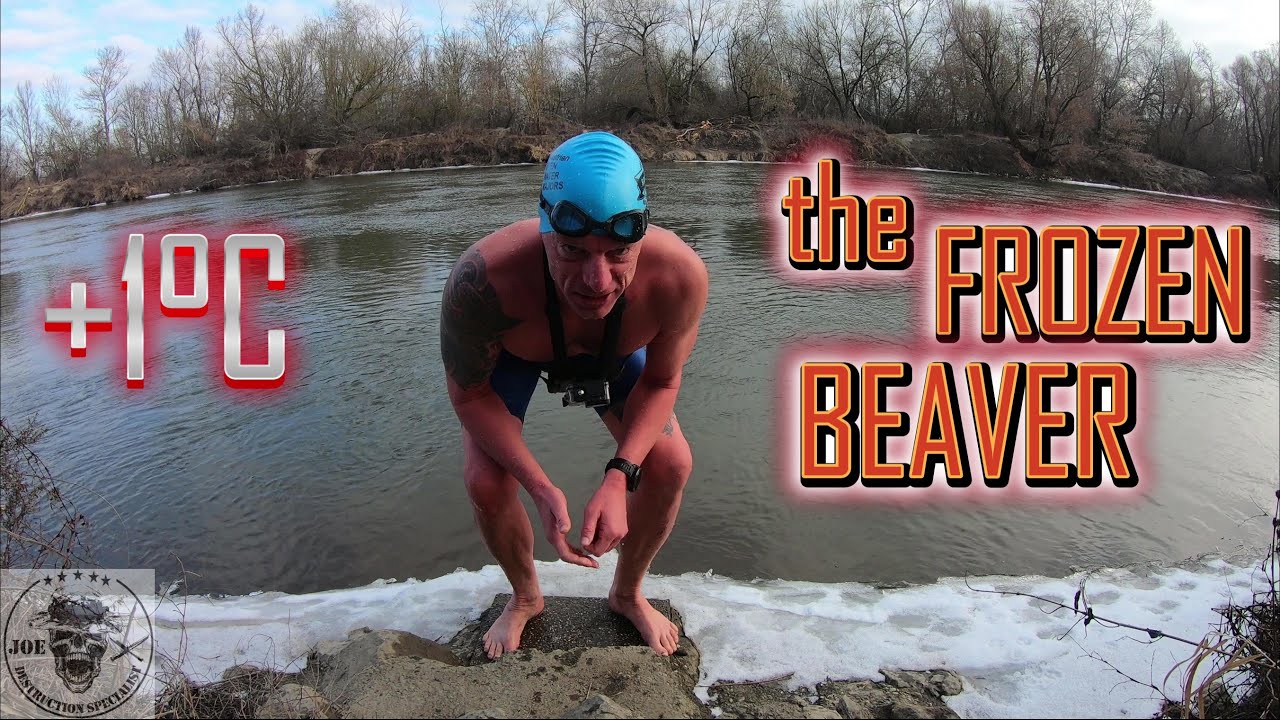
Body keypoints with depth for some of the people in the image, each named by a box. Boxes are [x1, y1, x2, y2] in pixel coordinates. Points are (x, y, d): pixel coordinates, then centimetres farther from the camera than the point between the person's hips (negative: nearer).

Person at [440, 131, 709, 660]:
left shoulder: (680, 275, -40)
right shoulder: (482, 281, -46)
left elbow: (661, 381, -19)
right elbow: (469, 393, -25)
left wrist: (618, 477, -32)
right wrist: (540, 487, -36)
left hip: (613, 351, 2)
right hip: (511, 352, -1)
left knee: (670, 465, -10)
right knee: (485, 483, -15)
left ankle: (627, 593, 21)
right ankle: (525, 597, 20)